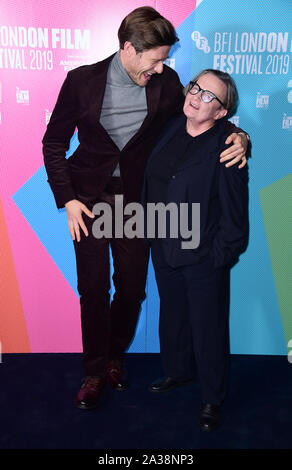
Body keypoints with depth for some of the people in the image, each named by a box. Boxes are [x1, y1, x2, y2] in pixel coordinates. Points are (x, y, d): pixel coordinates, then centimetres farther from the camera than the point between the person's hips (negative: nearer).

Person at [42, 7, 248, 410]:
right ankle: (95, 371, 24)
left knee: (132, 288, 8)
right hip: (90, 197, -1)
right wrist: (67, 199, -9)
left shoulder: (166, 82, -4)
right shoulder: (83, 80, -8)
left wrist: (237, 135, -14)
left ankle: (115, 356, 35)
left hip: (135, 199, 2)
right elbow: (54, 142, -1)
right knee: (94, 288, 4)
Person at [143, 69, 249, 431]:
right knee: (172, 315, 24)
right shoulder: (171, 128, 2)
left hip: (203, 258, -6)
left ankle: (212, 399, 31)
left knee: (208, 329, 9)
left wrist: (221, 253, -13)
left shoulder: (226, 147, -18)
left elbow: (235, 209, -15)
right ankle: (177, 371, 49)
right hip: (163, 249, 7)